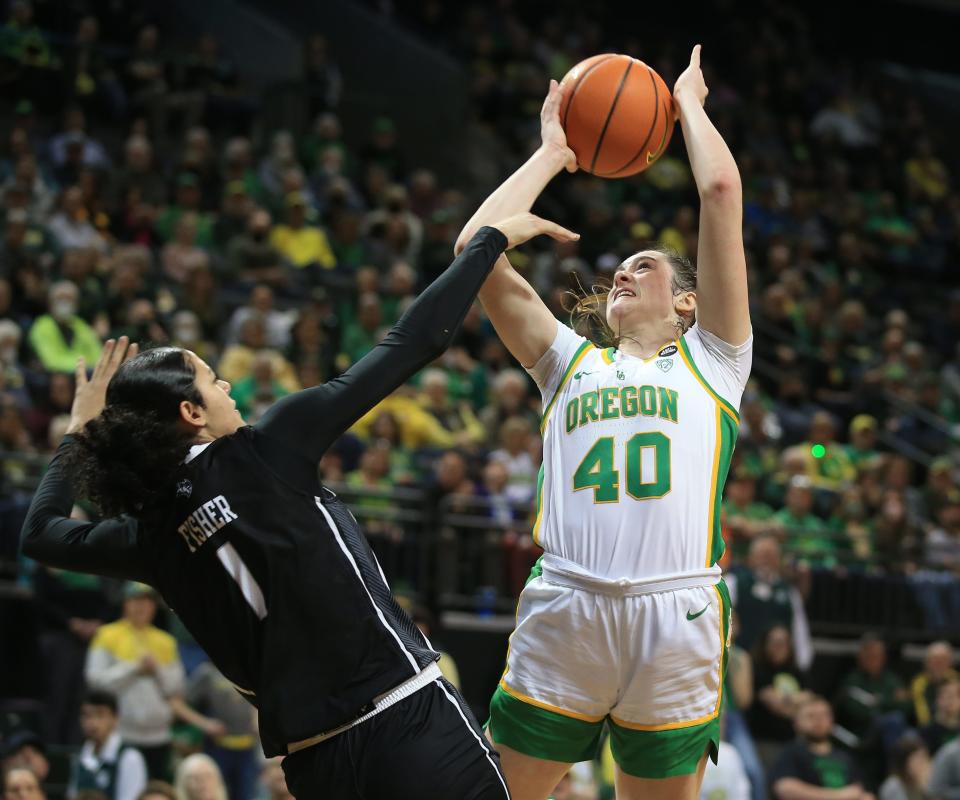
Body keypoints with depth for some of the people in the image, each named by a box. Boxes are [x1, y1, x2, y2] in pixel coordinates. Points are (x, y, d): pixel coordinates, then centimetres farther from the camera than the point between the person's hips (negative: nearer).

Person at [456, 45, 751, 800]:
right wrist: (551, 153, 25)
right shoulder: (572, 362, 22)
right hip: (563, 610, 1)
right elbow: (479, 247, 14)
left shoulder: (709, 361, 16)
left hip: (678, 617, -1)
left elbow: (722, 191, 10)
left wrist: (689, 105, 24)